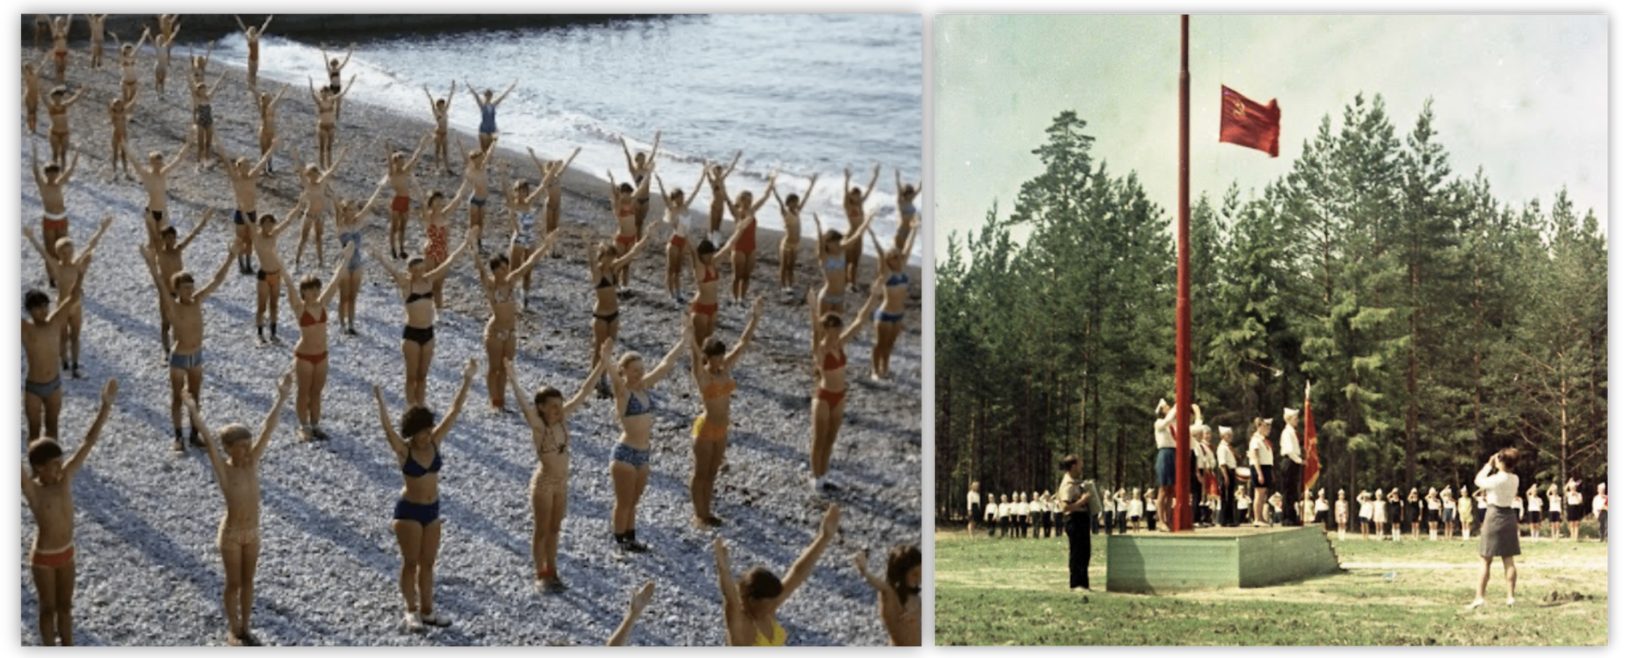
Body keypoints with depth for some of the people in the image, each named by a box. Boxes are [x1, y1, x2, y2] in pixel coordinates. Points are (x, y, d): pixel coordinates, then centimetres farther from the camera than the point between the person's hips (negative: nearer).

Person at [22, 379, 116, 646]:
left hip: (67, 553, 5)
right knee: (49, 608, 13)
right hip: (43, 558, -5)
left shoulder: (65, 478, -11)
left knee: (65, 605, 20)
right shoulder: (31, 489, -24)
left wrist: (106, 405, -20)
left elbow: (88, 442, -14)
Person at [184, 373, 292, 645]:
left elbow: (267, 430, -12)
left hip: (253, 531, 4)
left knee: (248, 581, 14)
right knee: (234, 583, 8)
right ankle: (233, 631, 23)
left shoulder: (252, 462, -6)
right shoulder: (223, 470, -16)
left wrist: (282, 398, -16)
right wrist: (195, 414, -42)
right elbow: (209, 440, -29)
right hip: (231, 533, -4)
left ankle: (245, 629, 28)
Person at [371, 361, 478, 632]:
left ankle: (426, 610, 23)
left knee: (428, 563, 13)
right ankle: (411, 611, 17)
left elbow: (454, 411, -7)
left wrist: (467, 379, -13)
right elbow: (387, 428, -35)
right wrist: (380, 402, -51)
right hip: (409, 510, -5)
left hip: (432, 509, 5)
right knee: (411, 563, 5)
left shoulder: (435, 442, -4)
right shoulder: (403, 449, -17)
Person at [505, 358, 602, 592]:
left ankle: (551, 570, 30)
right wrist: (512, 379, -52)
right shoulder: (538, 425, -20)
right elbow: (524, 404, -37)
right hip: (544, 483, -6)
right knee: (542, 531, 8)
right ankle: (540, 575, 20)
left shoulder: (562, 419, -5)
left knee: (555, 529, 17)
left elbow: (583, 393, -4)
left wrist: (601, 365, -6)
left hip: (561, 483, 6)